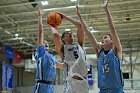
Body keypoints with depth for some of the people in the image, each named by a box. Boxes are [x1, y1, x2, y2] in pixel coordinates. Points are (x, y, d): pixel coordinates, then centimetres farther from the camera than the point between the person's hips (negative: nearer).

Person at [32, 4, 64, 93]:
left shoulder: (52, 57, 23)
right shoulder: (41, 51, 2)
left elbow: (61, 65, 42)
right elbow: (41, 32, -6)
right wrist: (40, 16, -7)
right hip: (41, 86, -8)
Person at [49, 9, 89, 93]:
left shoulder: (79, 44, 18)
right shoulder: (62, 48, 7)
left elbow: (80, 25, 12)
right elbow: (56, 35, -11)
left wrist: (65, 16, 18)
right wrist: (51, 26, 10)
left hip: (84, 82, 5)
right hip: (71, 82, -4)